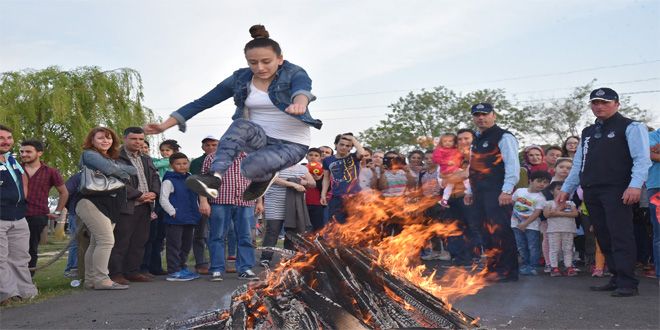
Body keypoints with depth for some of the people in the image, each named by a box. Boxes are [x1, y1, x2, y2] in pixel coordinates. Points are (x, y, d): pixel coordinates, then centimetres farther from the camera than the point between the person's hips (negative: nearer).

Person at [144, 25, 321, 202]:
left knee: (250, 167, -33)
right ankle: (215, 176, -37)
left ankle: (265, 176, 1)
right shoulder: (240, 79, -2)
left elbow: (302, 88, -37)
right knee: (242, 125, -32)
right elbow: (202, 102, -2)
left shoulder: (294, 74, -12)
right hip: (260, 138, 3)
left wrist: (299, 102, -64)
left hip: (292, 144, -3)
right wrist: (165, 125, -11)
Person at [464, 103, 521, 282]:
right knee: (486, 233, 10)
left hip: (497, 193, -8)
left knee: (499, 232, -10)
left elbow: (512, 165, -14)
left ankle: (507, 271, -2)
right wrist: (470, 191, 22)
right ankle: (492, 269, 18)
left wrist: (507, 191, -22)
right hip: (480, 194, 8)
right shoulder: (477, 140, 21)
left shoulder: (503, 137, -6)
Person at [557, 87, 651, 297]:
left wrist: (635, 185, -22)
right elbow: (578, 164, 24)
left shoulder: (630, 127, 1)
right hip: (592, 193, 7)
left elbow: (642, 159, -9)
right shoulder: (587, 133, 21)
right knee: (603, 238, 6)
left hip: (616, 191, -7)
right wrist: (566, 189, 19)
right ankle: (616, 279, 13)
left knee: (620, 236, -11)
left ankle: (627, 284, -9)